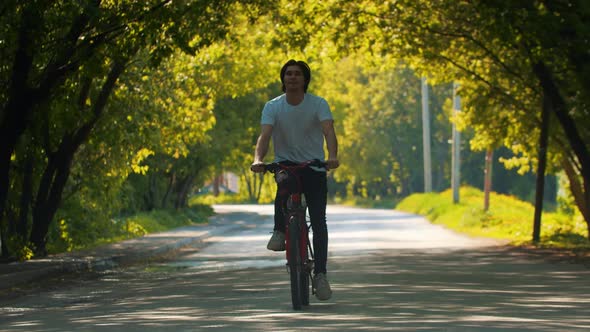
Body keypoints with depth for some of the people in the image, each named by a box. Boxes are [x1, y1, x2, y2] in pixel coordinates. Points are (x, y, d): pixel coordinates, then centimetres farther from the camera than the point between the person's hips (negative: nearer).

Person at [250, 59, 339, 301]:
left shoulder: (318, 104, -6)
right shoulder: (273, 107, -3)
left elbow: (329, 131, -20)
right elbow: (264, 135, -16)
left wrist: (333, 157, -40)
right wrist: (258, 159, -37)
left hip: (314, 166, 0)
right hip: (286, 163, 0)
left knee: (318, 221, -9)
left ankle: (320, 274, -3)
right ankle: (280, 231, -19)